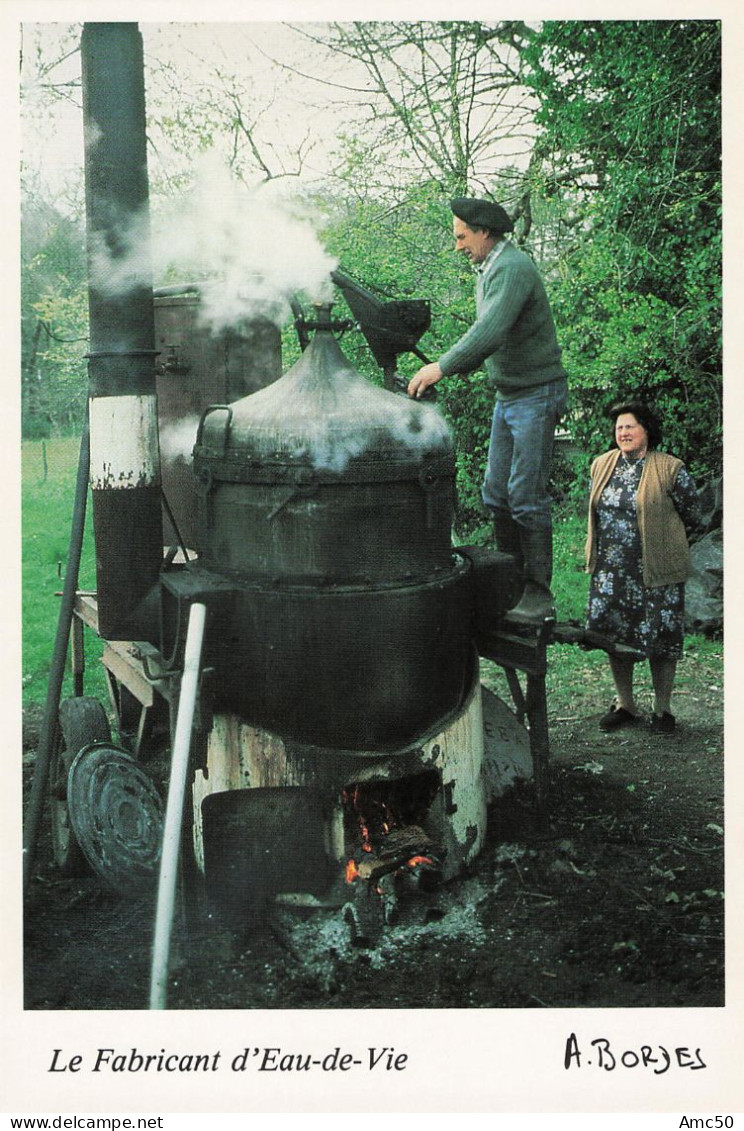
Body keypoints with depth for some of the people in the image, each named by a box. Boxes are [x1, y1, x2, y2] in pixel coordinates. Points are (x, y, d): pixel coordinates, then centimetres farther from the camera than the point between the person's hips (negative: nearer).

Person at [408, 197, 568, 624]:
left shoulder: (513, 268, -17)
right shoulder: (489, 270, 14)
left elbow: (491, 332, -30)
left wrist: (442, 367, -28)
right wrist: (449, 368, 4)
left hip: (537, 395, -10)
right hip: (508, 395, 10)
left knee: (526, 496, -9)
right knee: (497, 493, 10)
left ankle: (539, 594, -2)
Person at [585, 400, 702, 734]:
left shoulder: (670, 469, -8)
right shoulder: (602, 465, 7)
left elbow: (691, 517, 2)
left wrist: (660, 541, 9)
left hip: (656, 570, -4)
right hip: (610, 570, 5)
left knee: (660, 639, 3)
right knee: (614, 635, 9)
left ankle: (662, 709, 18)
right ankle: (625, 705, 24)